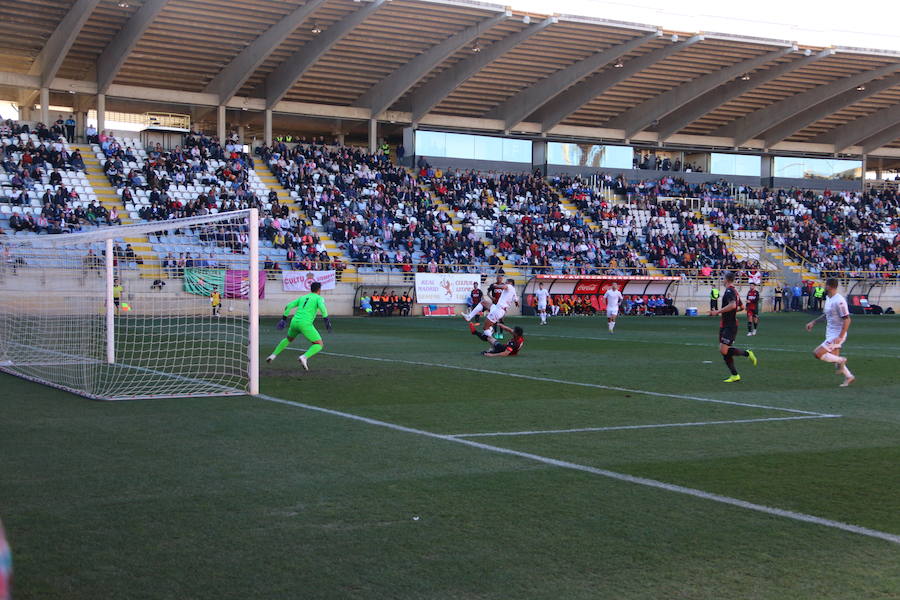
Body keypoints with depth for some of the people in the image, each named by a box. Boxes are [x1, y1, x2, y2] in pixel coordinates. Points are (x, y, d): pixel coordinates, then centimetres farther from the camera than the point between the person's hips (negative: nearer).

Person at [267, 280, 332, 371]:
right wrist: (326, 320, -16)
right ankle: (304, 357, -21)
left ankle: (273, 355, 28)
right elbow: (322, 307, -16)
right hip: (305, 324, -6)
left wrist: (284, 318, 23)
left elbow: (288, 306, 17)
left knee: (288, 339, 36)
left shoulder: (302, 297, 24)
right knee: (319, 345, 2)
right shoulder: (319, 298, 7)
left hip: (294, 322, 6)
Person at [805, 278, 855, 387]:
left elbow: (847, 319, -23)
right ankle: (849, 377, 27)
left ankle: (841, 360, 1)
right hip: (830, 334, 10)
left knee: (817, 353, -15)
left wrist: (840, 337, -26)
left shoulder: (839, 301, -22)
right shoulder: (828, 298, 8)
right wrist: (813, 322, 19)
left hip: (836, 336, -10)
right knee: (833, 358, 16)